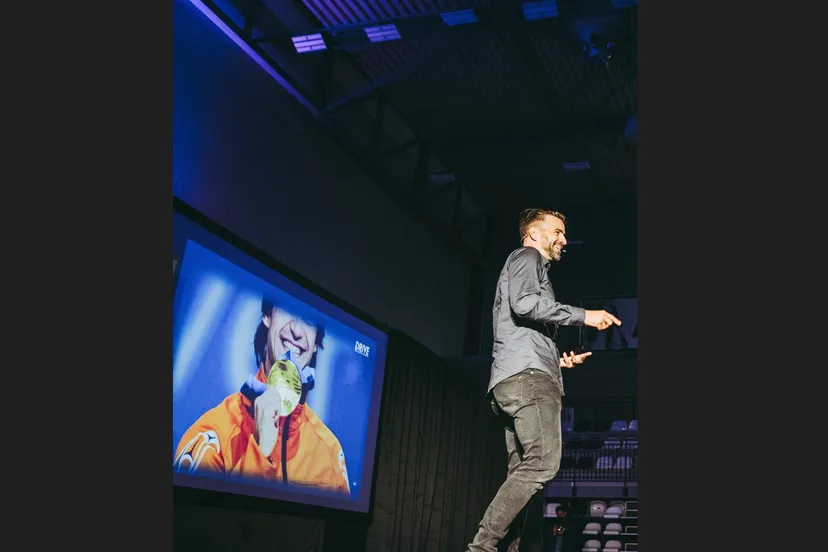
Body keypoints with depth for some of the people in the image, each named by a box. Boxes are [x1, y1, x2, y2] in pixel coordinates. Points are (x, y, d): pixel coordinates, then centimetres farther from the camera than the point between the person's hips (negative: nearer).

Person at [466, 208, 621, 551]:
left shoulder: (534, 267, 37)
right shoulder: (526, 257, 8)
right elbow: (524, 303, -14)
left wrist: (559, 360, 22)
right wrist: (583, 316, -9)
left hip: (520, 379, 11)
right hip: (526, 375, -11)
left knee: (523, 473, 1)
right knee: (543, 462, -22)